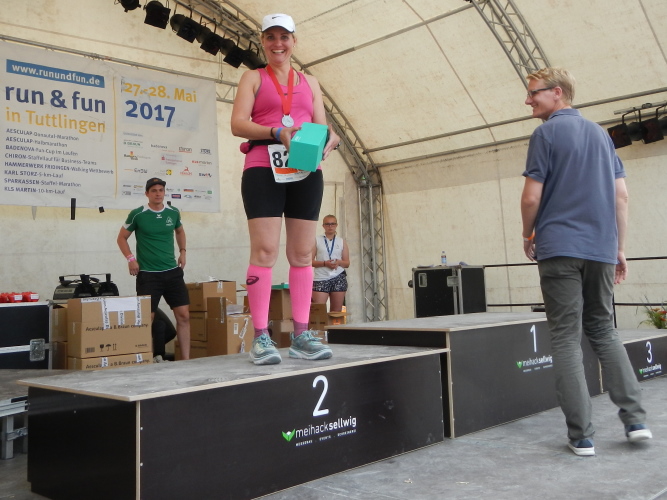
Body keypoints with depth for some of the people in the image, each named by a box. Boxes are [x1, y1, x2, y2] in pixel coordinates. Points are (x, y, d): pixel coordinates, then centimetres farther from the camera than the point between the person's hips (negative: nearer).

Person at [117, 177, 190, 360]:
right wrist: (130, 258, -8)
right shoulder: (137, 214, -5)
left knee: (183, 315, 0)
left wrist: (182, 251, 14)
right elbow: (122, 237, 5)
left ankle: (186, 359, 7)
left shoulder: (173, 212, 5)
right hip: (148, 274, -4)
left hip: (173, 272, 4)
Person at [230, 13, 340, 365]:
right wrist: (277, 132, -18)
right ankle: (261, 337, -10)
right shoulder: (253, 78, 12)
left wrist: (329, 139, -10)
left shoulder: (310, 82, 22)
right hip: (263, 169, -4)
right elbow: (238, 124, -1)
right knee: (265, 250, -12)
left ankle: (301, 335, 6)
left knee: (302, 253, 2)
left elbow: (322, 126, 15)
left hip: (305, 172, 4)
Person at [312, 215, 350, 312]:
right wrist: (325, 263, -15)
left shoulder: (342, 242, 11)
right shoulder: (316, 240, 6)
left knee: (336, 312, 3)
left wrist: (339, 262, -11)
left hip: (339, 278, 2)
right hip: (321, 279, -2)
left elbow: (347, 263, 11)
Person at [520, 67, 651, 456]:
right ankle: (636, 419, 12)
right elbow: (621, 195, 12)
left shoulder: (546, 133, -4)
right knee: (604, 331, 16)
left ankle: (582, 435, 0)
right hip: (601, 249, 6)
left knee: (567, 338, -2)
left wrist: (528, 236, 8)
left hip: (560, 248, -6)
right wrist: (620, 248, 16)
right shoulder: (600, 134, 16)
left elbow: (532, 197, -9)